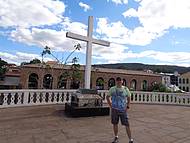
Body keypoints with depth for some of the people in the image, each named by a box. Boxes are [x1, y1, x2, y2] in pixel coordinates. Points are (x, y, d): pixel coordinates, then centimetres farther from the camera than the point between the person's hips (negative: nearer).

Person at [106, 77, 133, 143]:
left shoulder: (125, 89, -1)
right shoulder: (112, 89, 0)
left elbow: (129, 98, 10)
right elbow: (107, 97, 10)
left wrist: (128, 106, 3)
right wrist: (110, 105, 4)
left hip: (123, 110, -1)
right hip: (114, 109, 1)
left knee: (127, 124, 0)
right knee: (115, 124, 12)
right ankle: (116, 138, 31)